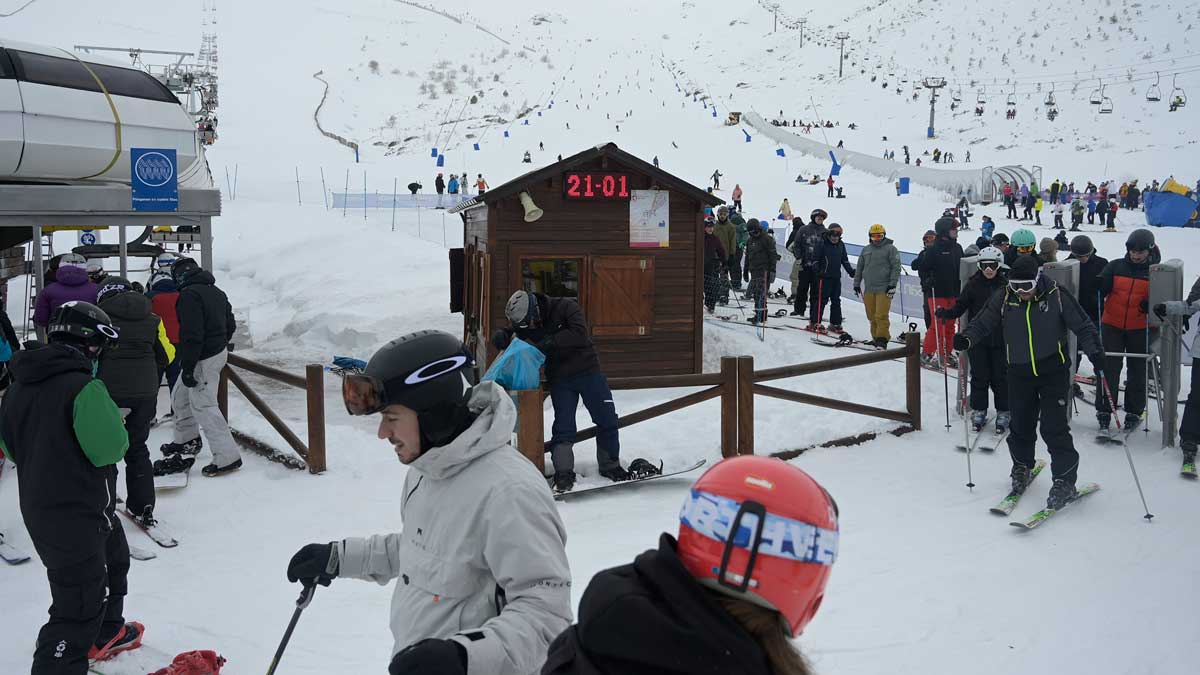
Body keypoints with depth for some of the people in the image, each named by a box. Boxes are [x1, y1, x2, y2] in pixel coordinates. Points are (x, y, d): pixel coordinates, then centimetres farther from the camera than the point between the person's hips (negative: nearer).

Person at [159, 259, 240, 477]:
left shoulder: (189, 295, -17)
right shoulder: (217, 292, 11)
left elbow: (192, 334, -23)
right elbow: (230, 325, 17)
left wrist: (188, 367, -20)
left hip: (203, 360, -10)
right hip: (219, 351, 10)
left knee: (203, 406, -7)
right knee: (180, 397, 24)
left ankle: (227, 457, -8)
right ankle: (187, 440, 41)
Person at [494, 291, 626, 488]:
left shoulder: (566, 307, -18)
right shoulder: (523, 323, -3)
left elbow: (580, 333, -29)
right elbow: (505, 334, 6)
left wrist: (547, 343, -34)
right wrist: (502, 336, -19)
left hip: (587, 371, -2)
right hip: (559, 379, 2)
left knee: (607, 419, 1)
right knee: (563, 425, -7)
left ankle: (610, 466, 18)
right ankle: (563, 472, 2)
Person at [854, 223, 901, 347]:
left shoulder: (890, 249, 2)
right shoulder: (866, 250, 18)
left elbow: (896, 267, -3)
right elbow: (859, 268, 23)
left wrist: (893, 284, -10)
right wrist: (856, 284, 18)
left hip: (884, 289, -5)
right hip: (868, 289, 5)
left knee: (881, 316, -10)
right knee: (872, 316, 6)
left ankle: (882, 340, -7)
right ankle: (875, 337, 16)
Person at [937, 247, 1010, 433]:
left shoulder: (1006, 285, 0)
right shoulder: (973, 285, 0)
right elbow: (960, 307, -1)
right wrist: (945, 313, -19)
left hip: (999, 340, 0)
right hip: (977, 340, 0)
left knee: (1000, 377, 4)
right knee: (979, 376, 6)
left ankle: (1004, 412, 17)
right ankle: (978, 411, 20)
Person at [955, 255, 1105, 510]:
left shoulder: (1057, 297, -12)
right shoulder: (1004, 299, -5)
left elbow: (1083, 326, -7)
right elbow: (983, 322, 0)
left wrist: (1094, 351, -21)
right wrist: (966, 339, -19)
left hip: (1053, 371, -3)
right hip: (1020, 373, 3)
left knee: (1054, 428, -8)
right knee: (1021, 425, 13)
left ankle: (1065, 482, 4)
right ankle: (1022, 468, 37)